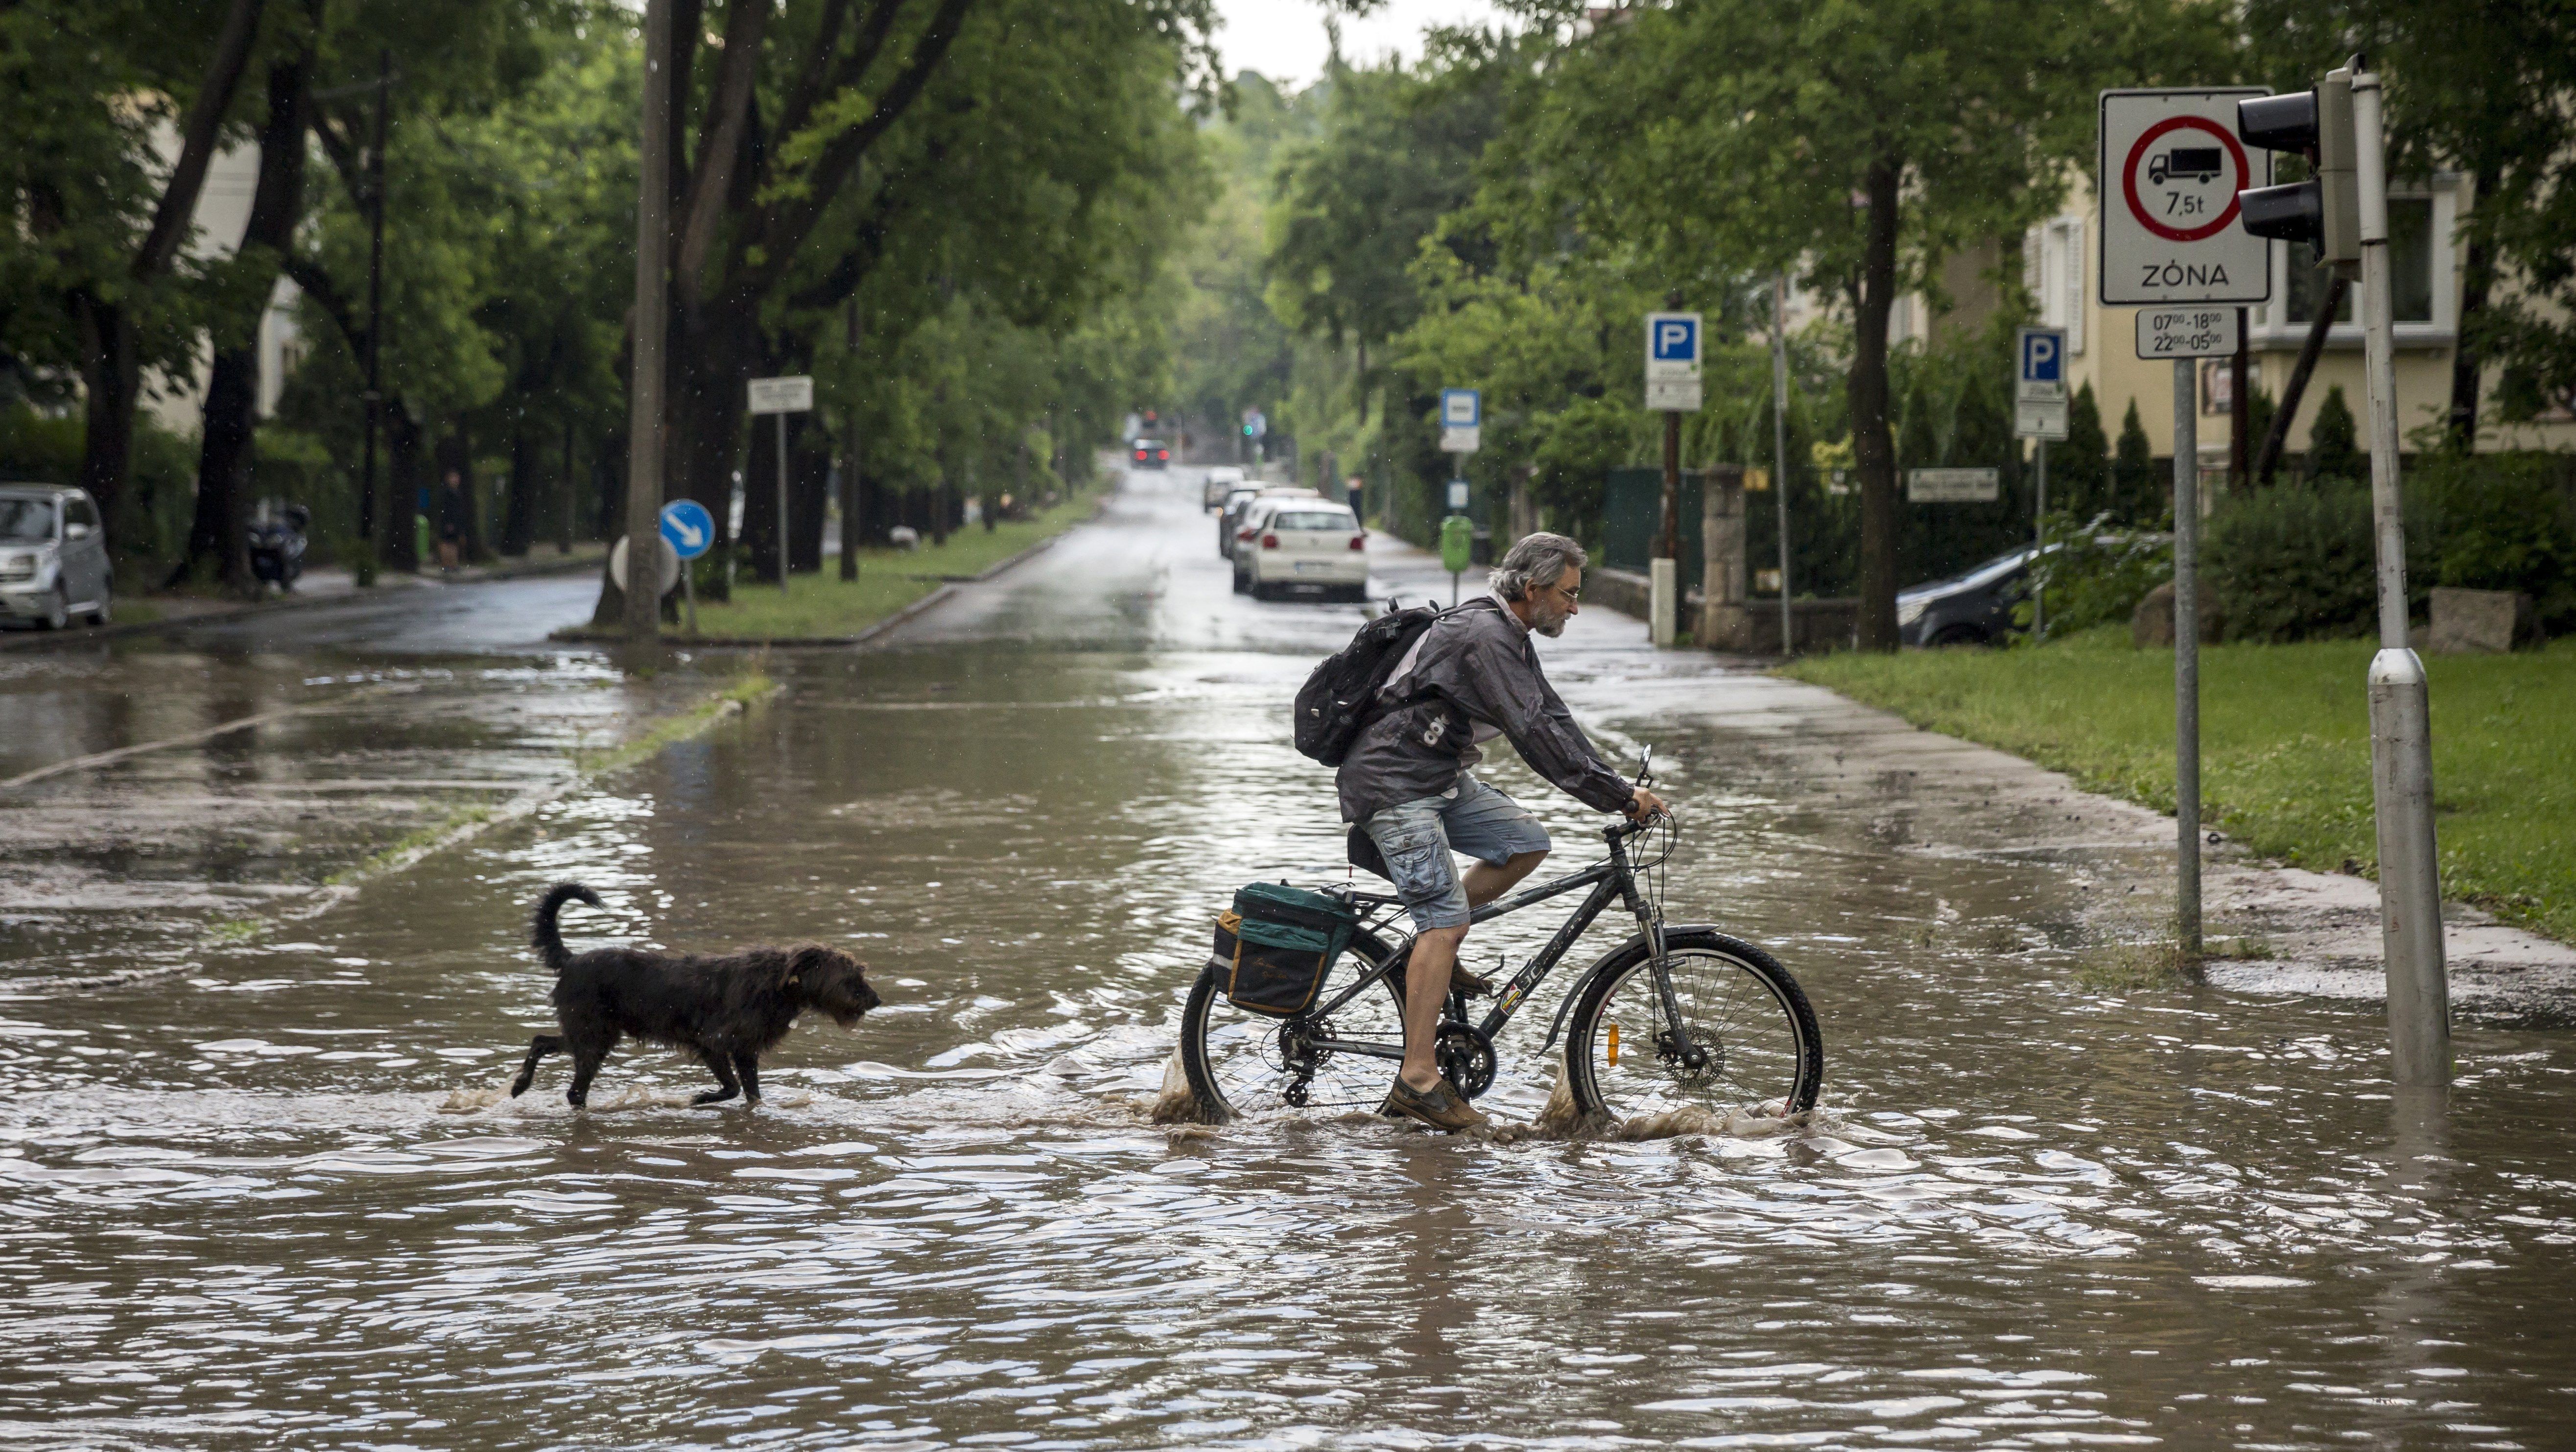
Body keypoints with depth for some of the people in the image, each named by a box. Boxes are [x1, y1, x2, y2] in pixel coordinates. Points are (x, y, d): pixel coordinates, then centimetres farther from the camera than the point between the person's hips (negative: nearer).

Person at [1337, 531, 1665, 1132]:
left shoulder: (1509, 636, 12)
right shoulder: (1481, 638, -21)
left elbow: (1551, 717, 14)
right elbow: (1537, 734, -26)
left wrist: (1618, 787, 5)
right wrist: (1619, 796, -23)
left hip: (1440, 779, 10)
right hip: (1395, 787, -10)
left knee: (1526, 841, 4)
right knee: (1445, 919, -15)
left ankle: (1432, 952, 13)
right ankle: (1418, 1080, -16)